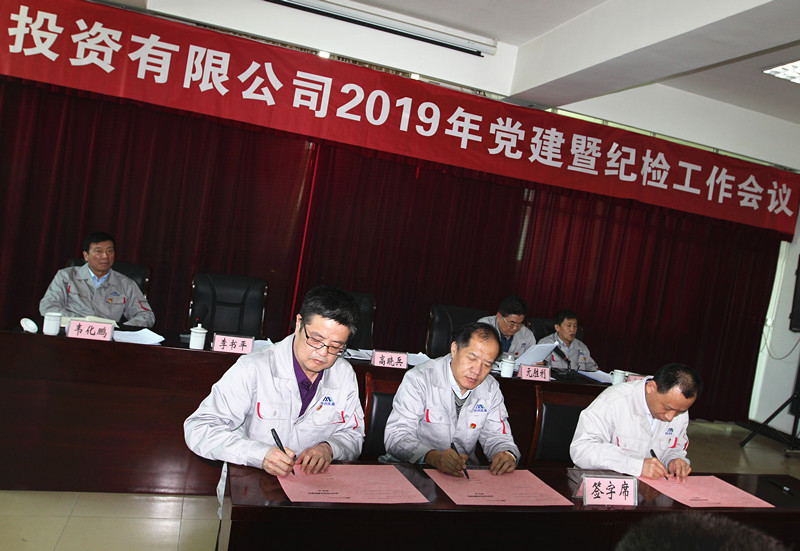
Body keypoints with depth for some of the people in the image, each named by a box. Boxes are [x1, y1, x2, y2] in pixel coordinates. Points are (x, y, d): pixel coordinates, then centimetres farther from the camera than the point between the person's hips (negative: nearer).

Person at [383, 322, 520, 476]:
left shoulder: (491, 388, 4)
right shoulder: (419, 379, -13)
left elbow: (496, 436, 8)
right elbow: (396, 437, -20)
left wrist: (507, 455, -16)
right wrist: (434, 457, -37)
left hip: (463, 473, 5)